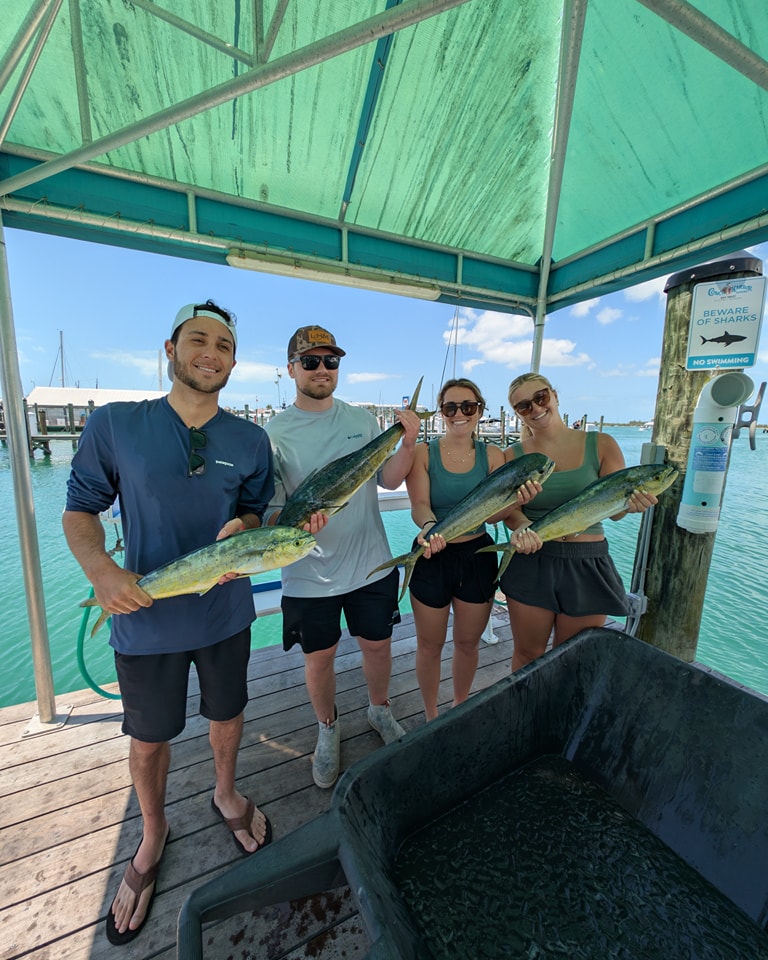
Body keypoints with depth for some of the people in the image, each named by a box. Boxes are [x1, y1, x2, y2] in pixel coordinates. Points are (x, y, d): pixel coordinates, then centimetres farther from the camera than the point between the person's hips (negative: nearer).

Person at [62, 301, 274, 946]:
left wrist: (242, 529, -18)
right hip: (146, 619, -1)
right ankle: (153, 834, 52)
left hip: (225, 613, 2)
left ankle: (226, 794, 55)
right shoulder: (113, 425, -7)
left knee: (227, 715, 23)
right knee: (148, 741, 19)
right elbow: (80, 509, -1)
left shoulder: (250, 440, -3)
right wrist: (100, 568, -19)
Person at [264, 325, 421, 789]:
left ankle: (380, 710, 51)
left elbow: (389, 480, 1)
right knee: (319, 660, 15)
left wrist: (408, 443, -15)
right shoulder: (276, 433, -8)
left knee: (378, 645, 20)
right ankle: (328, 729, 47)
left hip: (371, 564, 3)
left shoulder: (362, 419, 2)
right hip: (310, 576, -2)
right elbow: (269, 508, -9)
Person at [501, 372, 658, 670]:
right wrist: (523, 529, -28)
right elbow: (510, 510, -6)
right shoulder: (513, 456, -1)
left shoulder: (601, 445, -2)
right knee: (527, 655, 16)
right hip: (531, 563, 0)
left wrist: (629, 504, -24)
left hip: (587, 566, 1)